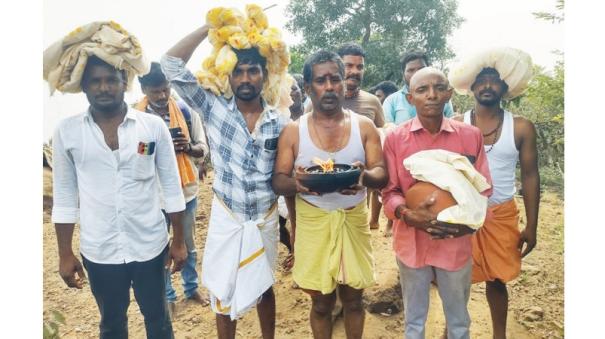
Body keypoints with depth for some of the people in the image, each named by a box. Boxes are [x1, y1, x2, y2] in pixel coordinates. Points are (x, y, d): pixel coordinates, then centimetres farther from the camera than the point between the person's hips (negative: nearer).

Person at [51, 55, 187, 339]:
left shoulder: (154, 126, -7)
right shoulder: (67, 131, -4)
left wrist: (179, 240, 0)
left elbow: (172, 188, -1)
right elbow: (64, 197, 3)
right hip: (99, 251, 1)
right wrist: (65, 253, 3)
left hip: (150, 246, -1)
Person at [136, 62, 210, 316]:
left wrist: (188, 147, -22)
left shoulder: (186, 110, -4)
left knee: (188, 243, 19)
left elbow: (203, 149, -1)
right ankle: (167, 296, 32)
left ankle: (191, 288, 39)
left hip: (186, 189, 2)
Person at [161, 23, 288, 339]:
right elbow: (171, 64, -13)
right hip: (226, 217, -1)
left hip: (266, 218, 1)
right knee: (224, 294, 13)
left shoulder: (280, 123, -4)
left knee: (263, 287, 21)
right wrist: (210, 26, -13)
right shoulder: (213, 108, -7)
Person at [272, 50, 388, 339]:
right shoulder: (293, 131, -3)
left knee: (353, 298, 16)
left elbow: (382, 175, -3)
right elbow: (277, 182, -3)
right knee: (321, 302, 13)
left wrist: (365, 176, -27)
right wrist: (296, 183, -27)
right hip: (313, 222, -1)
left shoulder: (364, 126, 0)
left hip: (354, 220, 1)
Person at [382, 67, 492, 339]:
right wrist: (409, 215, -24)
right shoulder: (395, 138, -6)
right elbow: (389, 192, -3)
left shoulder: (471, 136, -4)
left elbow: (482, 189, 1)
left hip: (456, 243, 1)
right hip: (411, 243, 0)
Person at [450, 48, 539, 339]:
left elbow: (530, 177, 1)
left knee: (497, 279, 13)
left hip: (501, 214, 1)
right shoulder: (456, 125, -4)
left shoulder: (521, 128, -2)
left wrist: (531, 227, -1)